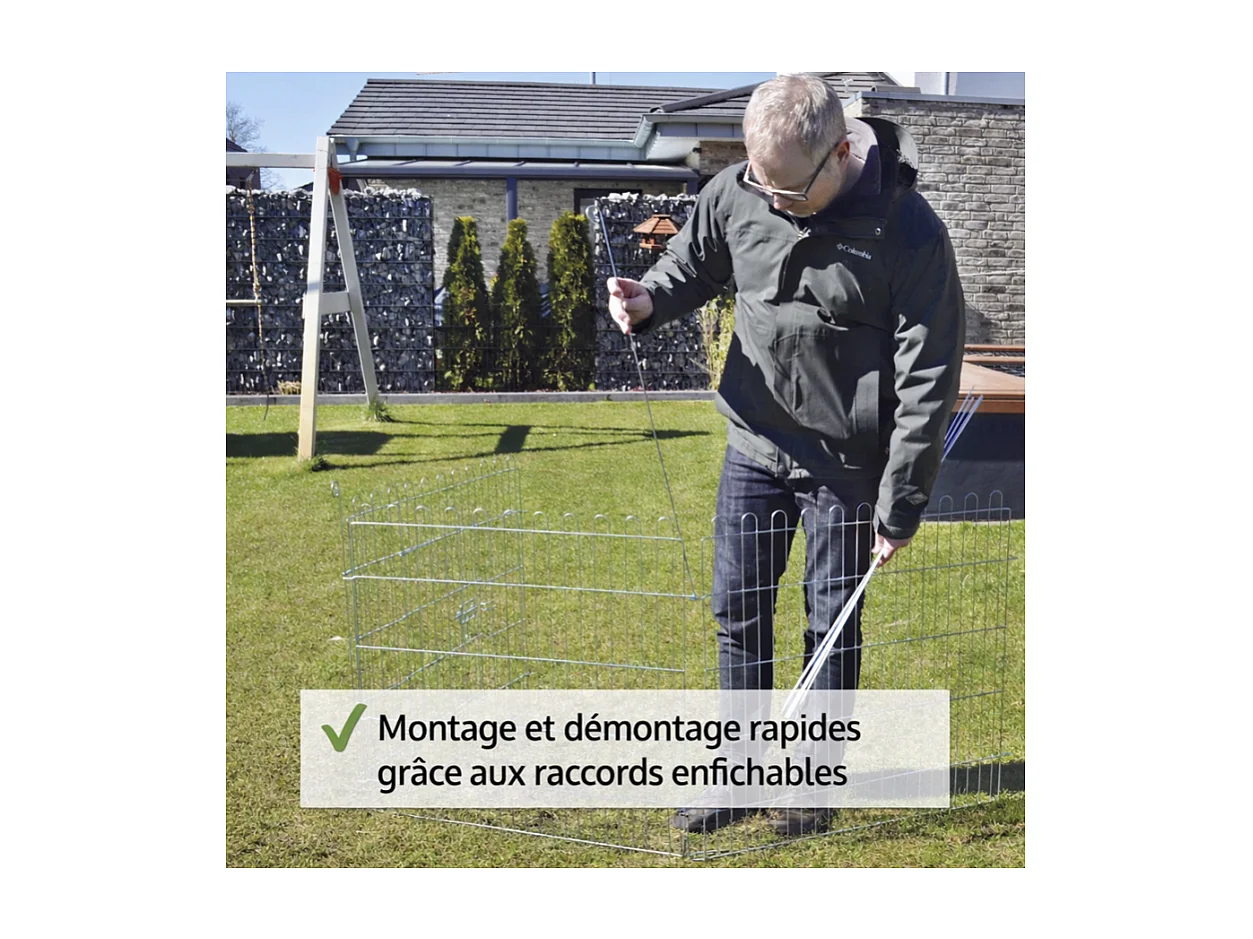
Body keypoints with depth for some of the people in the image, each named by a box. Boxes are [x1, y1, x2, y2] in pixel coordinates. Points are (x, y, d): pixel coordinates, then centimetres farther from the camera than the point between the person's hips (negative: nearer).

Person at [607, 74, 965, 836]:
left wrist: (901, 507, -13)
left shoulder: (909, 234, -21)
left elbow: (928, 380, -16)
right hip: (754, 441, 4)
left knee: (833, 622, 8)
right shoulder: (736, 193, -10)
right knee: (739, 609, 10)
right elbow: (694, 265, 11)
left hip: (845, 463, -4)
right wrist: (650, 299, -13)